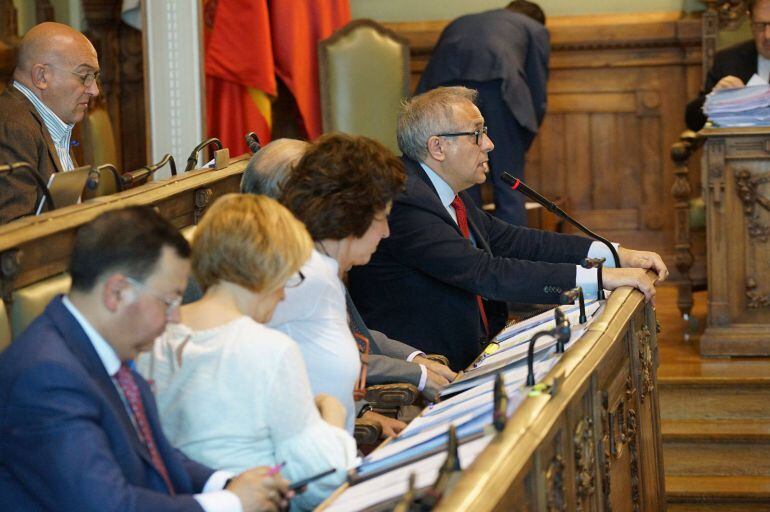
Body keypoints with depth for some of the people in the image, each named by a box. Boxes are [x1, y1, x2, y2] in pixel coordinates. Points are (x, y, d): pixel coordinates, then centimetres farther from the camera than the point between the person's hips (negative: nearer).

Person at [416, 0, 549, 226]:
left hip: (442, 81, 3)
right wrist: (519, 148, 31)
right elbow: (537, 98, 21)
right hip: (494, 78, -3)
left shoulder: (459, 23, 41)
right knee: (509, 192, 4)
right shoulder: (534, 28, 31)